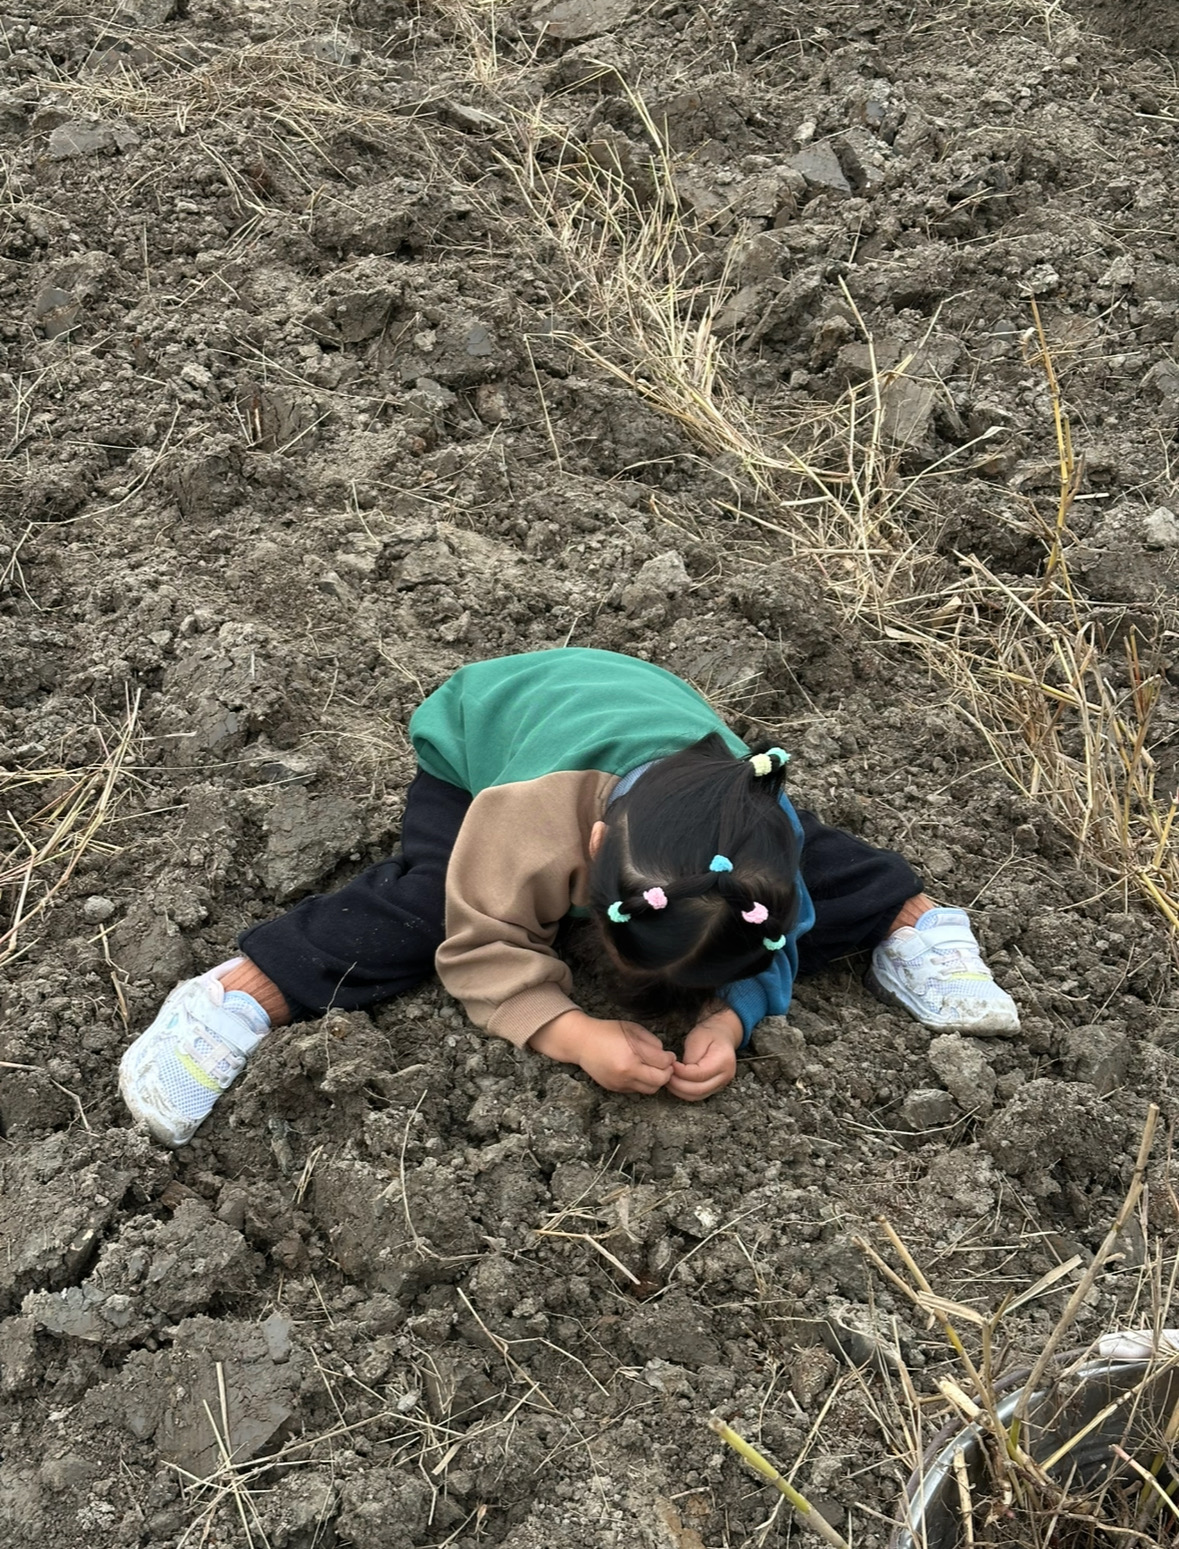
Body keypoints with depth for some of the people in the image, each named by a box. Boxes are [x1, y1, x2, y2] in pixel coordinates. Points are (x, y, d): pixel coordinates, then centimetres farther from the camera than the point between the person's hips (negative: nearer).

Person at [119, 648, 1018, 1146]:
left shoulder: (751, 828, -37)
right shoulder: (531, 816, -48)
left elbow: (764, 951, -21)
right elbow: (487, 946, -36)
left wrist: (729, 1019, -42)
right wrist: (578, 1037, -50)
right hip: (480, 733, -3)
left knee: (804, 867, -10)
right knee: (420, 901, -27)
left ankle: (909, 922, 13)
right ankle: (239, 997, -24)